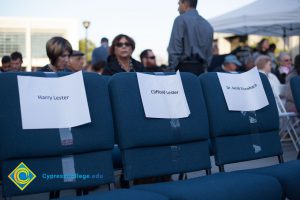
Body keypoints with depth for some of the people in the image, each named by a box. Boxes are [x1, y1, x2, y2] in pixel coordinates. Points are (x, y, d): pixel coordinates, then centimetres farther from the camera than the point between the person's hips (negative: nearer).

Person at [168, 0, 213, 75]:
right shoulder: (207, 25, 15)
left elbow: (175, 47, -10)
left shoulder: (181, 19, -3)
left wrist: (172, 68, -8)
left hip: (185, 67, -6)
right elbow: (209, 52, 15)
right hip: (200, 68, 6)